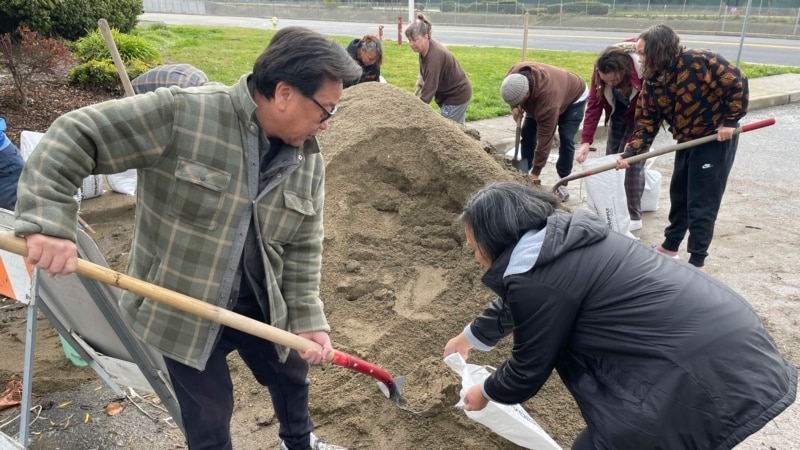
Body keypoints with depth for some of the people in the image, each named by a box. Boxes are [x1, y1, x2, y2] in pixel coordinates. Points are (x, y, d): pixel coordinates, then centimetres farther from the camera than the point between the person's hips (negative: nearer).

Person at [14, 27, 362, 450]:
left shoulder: (309, 159, -7)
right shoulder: (182, 113, -25)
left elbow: (302, 247, -1)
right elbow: (73, 136, -21)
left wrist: (307, 318, -6)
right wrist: (49, 223, -32)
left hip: (258, 305, 6)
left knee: (290, 376, 26)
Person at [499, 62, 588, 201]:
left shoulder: (548, 102, -47)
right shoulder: (515, 73, -32)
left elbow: (544, 140, -40)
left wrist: (535, 173, -34)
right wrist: (514, 107, -22)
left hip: (573, 97, -6)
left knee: (566, 139, -17)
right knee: (527, 132, -3)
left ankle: (562, 184, -7)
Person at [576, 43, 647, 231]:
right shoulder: (601, 71, -26)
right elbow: (594, 105, -25)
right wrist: (586, 141, -31)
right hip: (618, 115, 5)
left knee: (633, 162, -12)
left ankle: (634, 217, -2)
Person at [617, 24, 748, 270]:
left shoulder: (699, 61, -23)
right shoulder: (652, 83, -3)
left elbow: (737, 82, -18)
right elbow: (646, 123, -4)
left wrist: (730, 121, -18)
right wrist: (629, 153, -16)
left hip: (717, 139, -7)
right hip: (687, 141, 7)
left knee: (702, 202, -4)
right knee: (678, 195, 17)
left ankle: (697, 261, 8)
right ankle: (670, 246, 33)